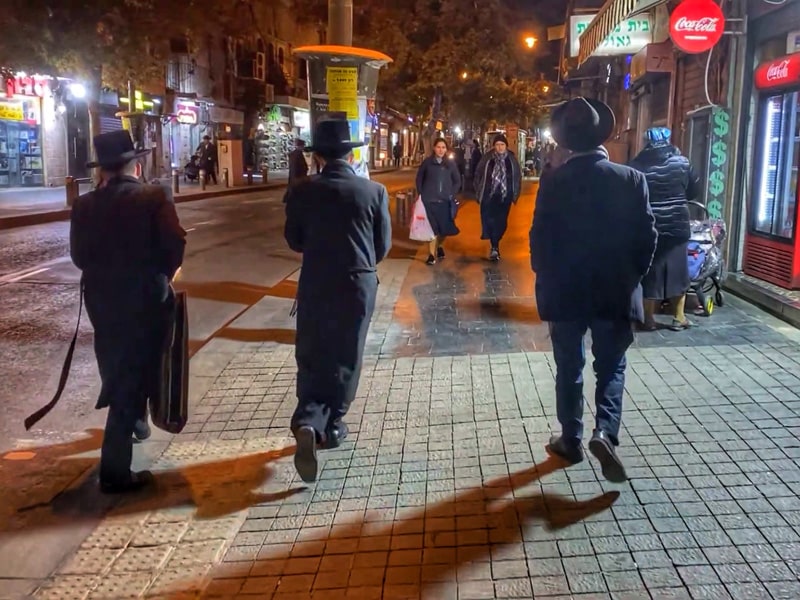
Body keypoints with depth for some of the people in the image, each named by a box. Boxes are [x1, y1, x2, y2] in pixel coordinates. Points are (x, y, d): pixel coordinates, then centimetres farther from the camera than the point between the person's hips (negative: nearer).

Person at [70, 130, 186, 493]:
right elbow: (175, 245, -18)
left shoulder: (85, 205, -1)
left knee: (117, 373, 24)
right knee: (134, 377, 1)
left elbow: (79, 255, -2)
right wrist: (162, 275, 0)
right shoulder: (154, 198, -11)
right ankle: (115, 471, 1)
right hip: (144, 299, -4)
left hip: (101, 300, 4)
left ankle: (130, 422, 50)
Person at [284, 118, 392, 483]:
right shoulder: (374, 192, -6)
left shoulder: (301, 192, -6)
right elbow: (383, 245, 1)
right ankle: (332, 425, 24)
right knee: (345, 357, 15)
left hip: (315, 284, 0)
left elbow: (294, 241, 5)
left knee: (311, 356, 8)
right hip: (359, 284, 0)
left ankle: (308, 421, -12)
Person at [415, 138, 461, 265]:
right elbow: (419, 179, 8)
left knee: (445, 228, 5)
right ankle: (432, 254, 8)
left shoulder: (451, 163, 4)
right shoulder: (427, 162, 0)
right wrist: (421, 194, 1)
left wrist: (452, 195, 1)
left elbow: (457, 181, 11)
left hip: (445, 201, 2)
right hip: (429, 201, -2)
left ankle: (439, 246, 34)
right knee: (433, 228, -2)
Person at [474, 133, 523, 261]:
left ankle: (494, 244, 21)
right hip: (489, 195, -1)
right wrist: (479, 193, 4)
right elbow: (478, 175, 5)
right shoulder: (487, 159, -2)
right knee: (489, 220, -9)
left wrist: (515, 194, 5)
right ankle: (494, 247, -3)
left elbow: (518, 177, 8)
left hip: (505, 196, 1)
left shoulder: (512, 159, 2)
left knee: (501, 221, 4)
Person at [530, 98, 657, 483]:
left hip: (564, 292, 0)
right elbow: (646, 237, -5)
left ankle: (571, 440, 23)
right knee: (610, 368, 15)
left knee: (569, 369, 14)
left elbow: (540, 239, -7)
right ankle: (605, 431, -3)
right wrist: (632, 277, 10)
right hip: (615, 293, 0)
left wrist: (547, 281, 8)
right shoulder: (632, 179, -8)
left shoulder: (553, 182, -9)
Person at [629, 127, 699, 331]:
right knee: (677, 270, 10)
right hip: (677, 224, 1)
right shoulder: (681, 162, -1)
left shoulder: (638, 164, -5)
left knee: (649, 271, 6)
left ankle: (649, 319, 8)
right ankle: (679, 318, 16)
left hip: (648, 226, -1)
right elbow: (695, 191, 8)